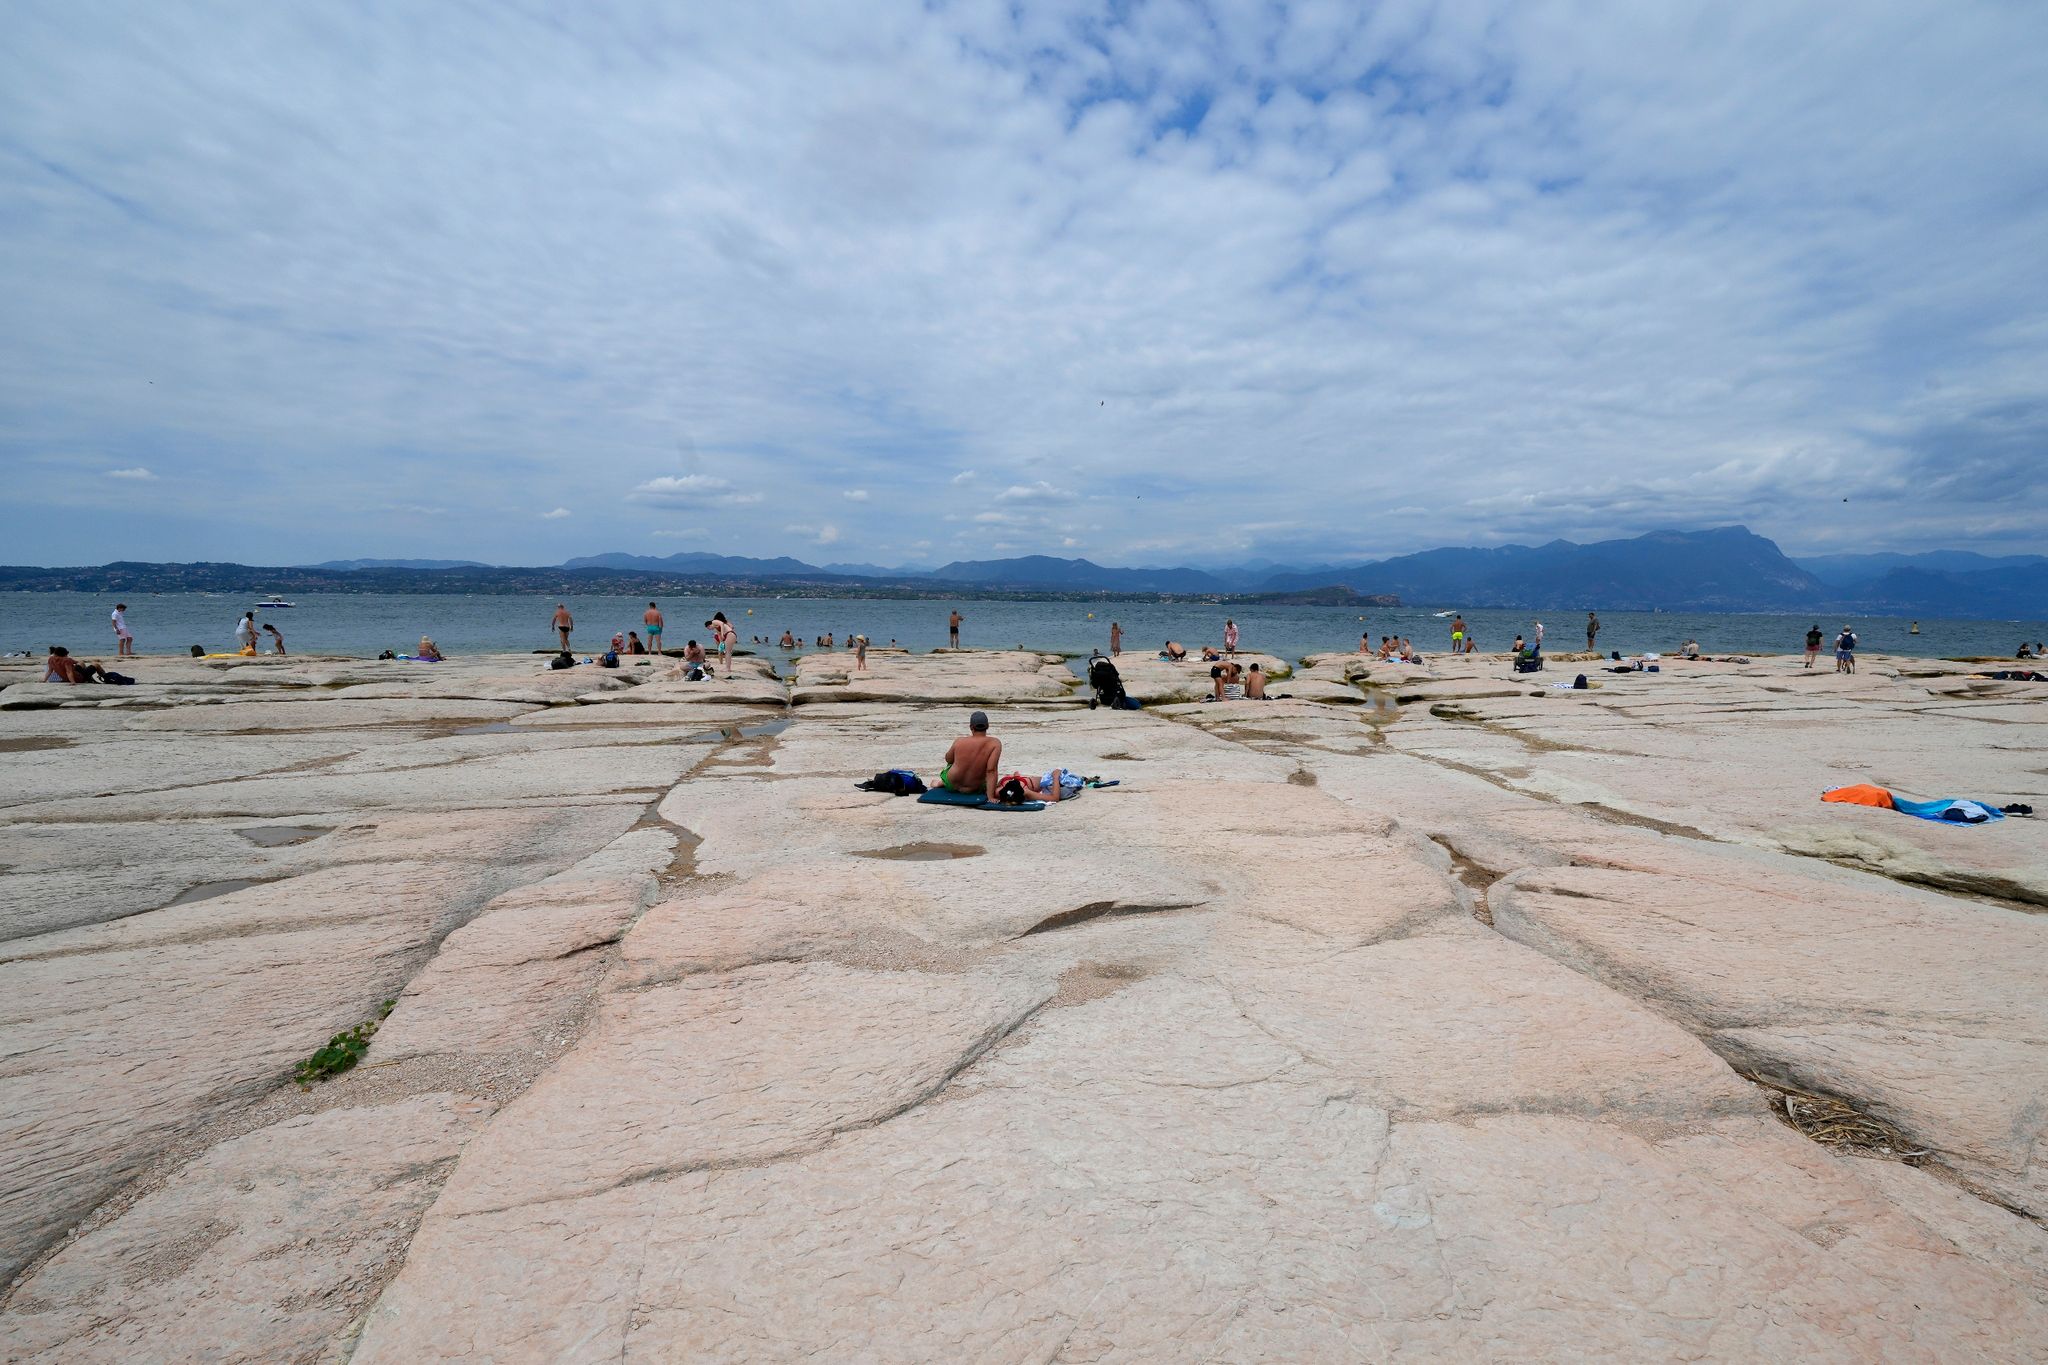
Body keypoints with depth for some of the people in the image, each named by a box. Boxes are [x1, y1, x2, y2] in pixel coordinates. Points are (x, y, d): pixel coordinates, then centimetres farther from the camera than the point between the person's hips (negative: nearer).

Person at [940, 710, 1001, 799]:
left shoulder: (959, 741, -14)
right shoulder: (995, 743, -20)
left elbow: (948, 759, 5)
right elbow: (991, 770, -27)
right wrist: (991, 797, -26)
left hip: (951, 785, 1)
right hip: (975, 790, 0)